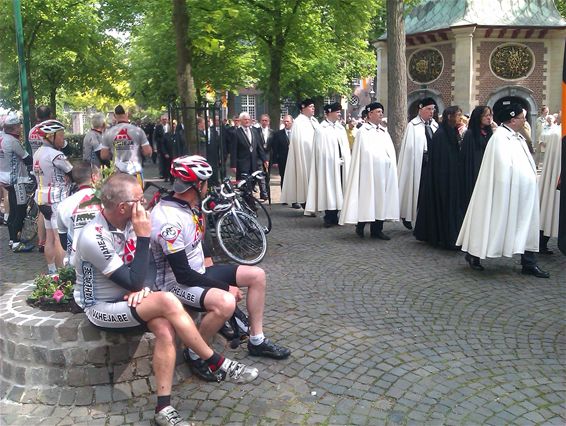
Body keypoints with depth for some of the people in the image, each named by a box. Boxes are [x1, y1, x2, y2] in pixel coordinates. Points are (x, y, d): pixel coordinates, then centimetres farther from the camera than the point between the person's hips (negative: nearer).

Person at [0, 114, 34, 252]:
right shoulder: (12, 141, -20)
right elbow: (26, 159, -13)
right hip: (15, 180, -9)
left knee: (13, 210, 17)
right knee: (20, 211, -5)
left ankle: (13, 239, 25)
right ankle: (16, 243, -2)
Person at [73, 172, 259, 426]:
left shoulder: (126, 222, -3)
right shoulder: (94, 237, -25)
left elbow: (136, 269, 9)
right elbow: (133, 282, -25)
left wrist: (141, 287, -13)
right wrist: (143, 236, -24)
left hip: (125, 299, 7)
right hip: (101, 309, -7)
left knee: (165, 329, -24)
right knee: (167, 301, -29)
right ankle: (218, 365, -15)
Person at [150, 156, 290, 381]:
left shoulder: (191, 206, 1)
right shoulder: (168, 219, -28)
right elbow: (183, 274, -27)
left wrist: (207, 261, 5)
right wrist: (225, 286, -21)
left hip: (199, 271, 10)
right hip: (177, 283, -10)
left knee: (257, 275, 3)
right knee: (225, 302, -36)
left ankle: (257, 341, 14)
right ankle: (195, 354, -11)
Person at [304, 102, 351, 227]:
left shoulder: (341, 128, 15)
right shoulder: (321, 129, -3)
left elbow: (346, 148, 15)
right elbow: (321, 149, -7)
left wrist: (346, 162, 6)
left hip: (341, 164, 6)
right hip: (328, 164, -6)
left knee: (338, 190, 6)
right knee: (329, 190, -3)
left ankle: (334, 216, 13)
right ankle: (329, 218, 3)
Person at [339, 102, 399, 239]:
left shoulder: (384, 131, 17)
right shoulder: (363, 131, -2)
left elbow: (391, 151, 14)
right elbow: (366, 152, -9)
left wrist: (390, 162, 2)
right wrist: (384, 157, -11)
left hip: (385, 170, 6)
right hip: (369, 170, -6)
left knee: (381, 198, 4)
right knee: (368, 198, -4)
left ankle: (377, 229, 9)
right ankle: (360, 226, 10)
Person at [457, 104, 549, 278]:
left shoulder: (518, 137, 14)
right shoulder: (500, 136, -15)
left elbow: (527, 163, 17)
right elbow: (504, 166, -20)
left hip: (523, 192, 9)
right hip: (507, 190, -9)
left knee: (527, 226, 8)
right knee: (495, 223, 2)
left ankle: (529, 264, 13)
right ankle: (473, 254, 17)